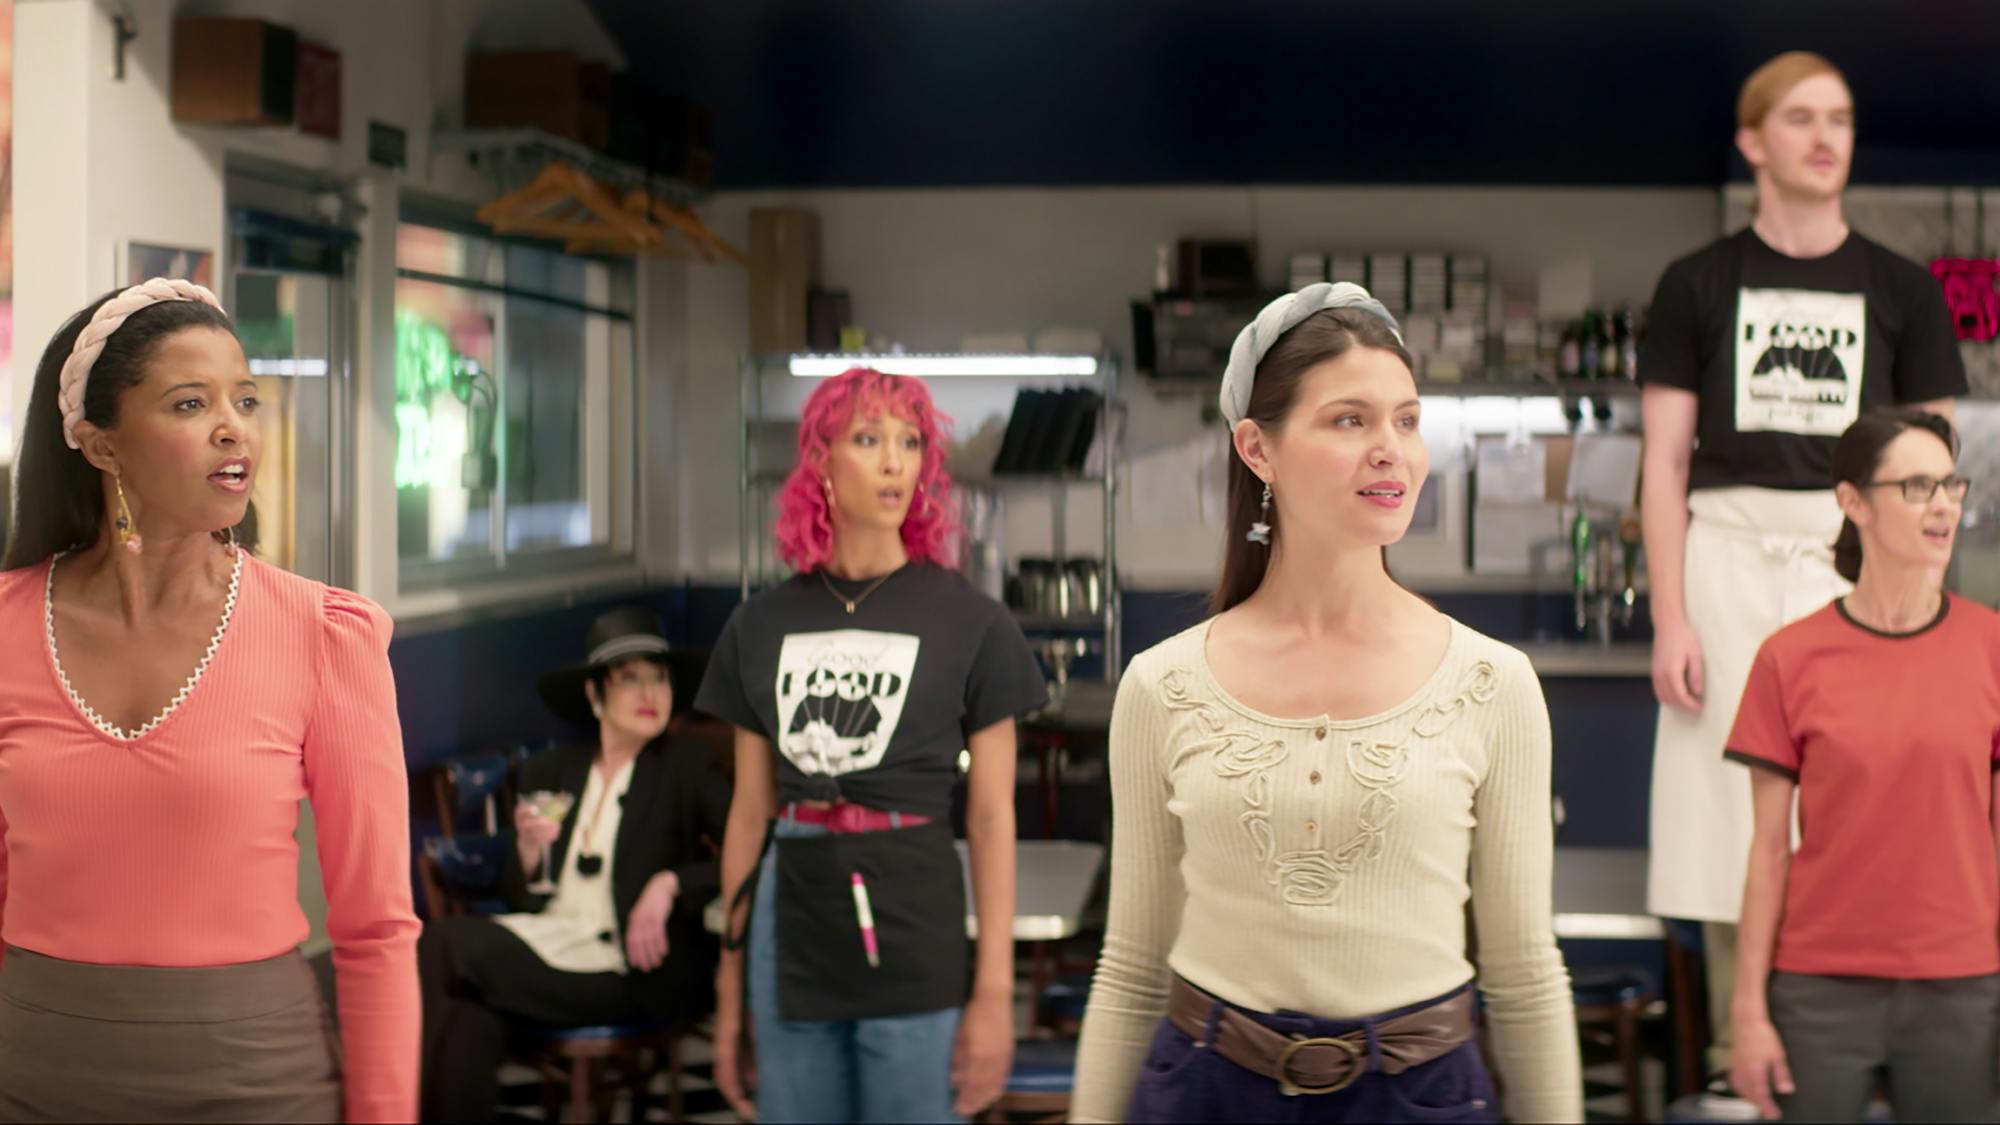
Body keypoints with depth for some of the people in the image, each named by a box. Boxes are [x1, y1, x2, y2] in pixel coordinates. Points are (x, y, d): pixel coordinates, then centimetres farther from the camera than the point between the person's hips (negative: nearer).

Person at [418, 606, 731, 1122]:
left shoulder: (688, 770, 6)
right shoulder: (547, 773, 17)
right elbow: (517, 899, 14)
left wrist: (670, 883, -19)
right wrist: (528, 849, -6)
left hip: (634, 971, -4)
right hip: (547, 941, 4)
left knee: (446, 945, -22)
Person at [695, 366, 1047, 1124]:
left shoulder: (970, 623, -1)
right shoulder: (761, 626, 7)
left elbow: (992, 818, -1)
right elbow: (750, 813, 11)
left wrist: (994, 991, -6)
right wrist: (730, 990, 10)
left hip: (912, 930, -3)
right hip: (792, 925, 3)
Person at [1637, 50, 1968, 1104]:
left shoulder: (1902, 290, 10)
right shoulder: (1699, 285, 8)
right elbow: (1664, 462, 5)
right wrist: (1669, 617, -4)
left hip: (1856, 563, 0)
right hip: (1729, 554, 0)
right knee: (1731, 812, -2)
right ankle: (1735, 1057, 7)